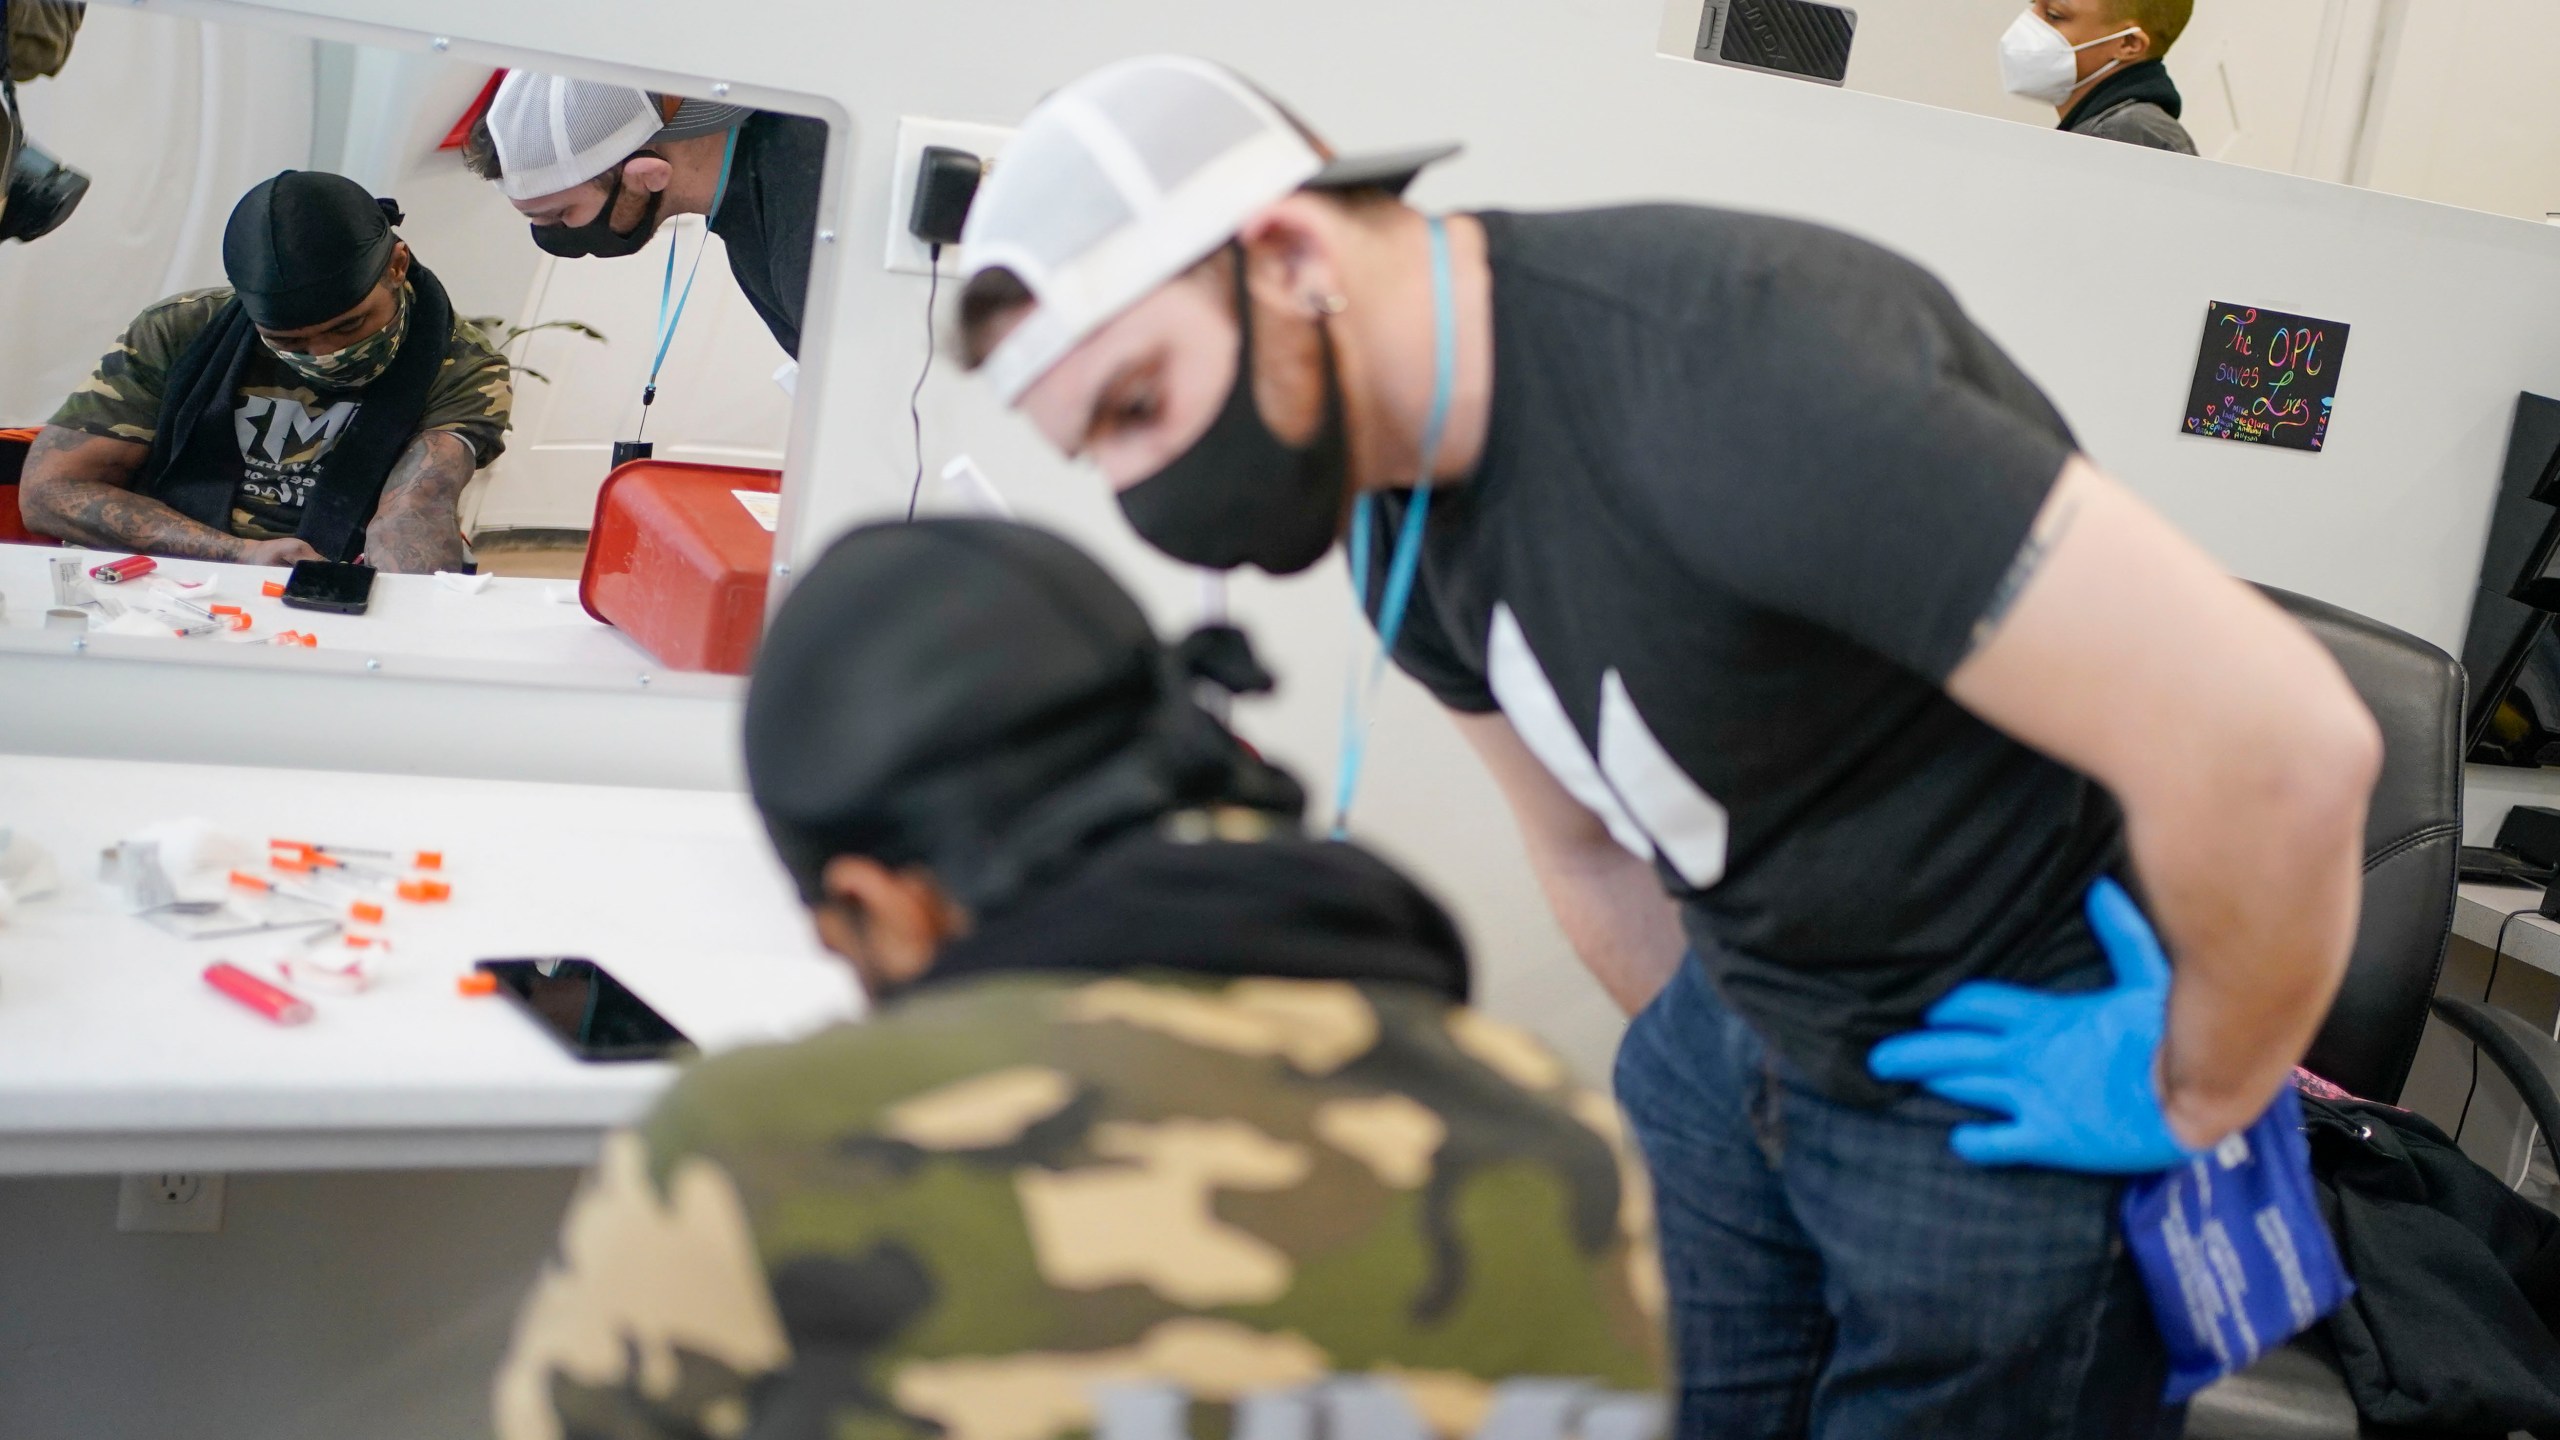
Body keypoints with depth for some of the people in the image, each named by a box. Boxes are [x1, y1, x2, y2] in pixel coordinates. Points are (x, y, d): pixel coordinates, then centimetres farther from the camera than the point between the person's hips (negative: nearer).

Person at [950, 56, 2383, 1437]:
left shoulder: (1722, 372, -31)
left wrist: (2198, 1104, -19)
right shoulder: (1403, 509, -3)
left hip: (2045, 1066, -7)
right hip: (1743, 1022, 7)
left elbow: (2277, 740, -33)